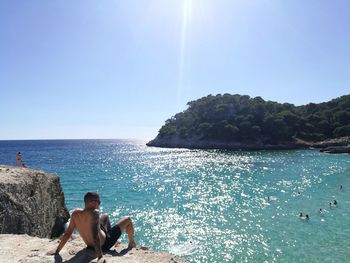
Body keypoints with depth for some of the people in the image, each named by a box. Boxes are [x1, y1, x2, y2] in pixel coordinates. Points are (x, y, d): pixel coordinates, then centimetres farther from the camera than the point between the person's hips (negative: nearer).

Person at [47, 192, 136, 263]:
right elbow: (95, 236, -40)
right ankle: (132, 243, 32)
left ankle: (111, 237, 48)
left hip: (90, 246, 7)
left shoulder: (76, 213, -14)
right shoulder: (94, 213, -34)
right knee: (127, 219, 8)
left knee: (105, 216, 30)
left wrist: (57, 251, -1)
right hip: (104, 245, -7)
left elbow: (67, 233, -10)